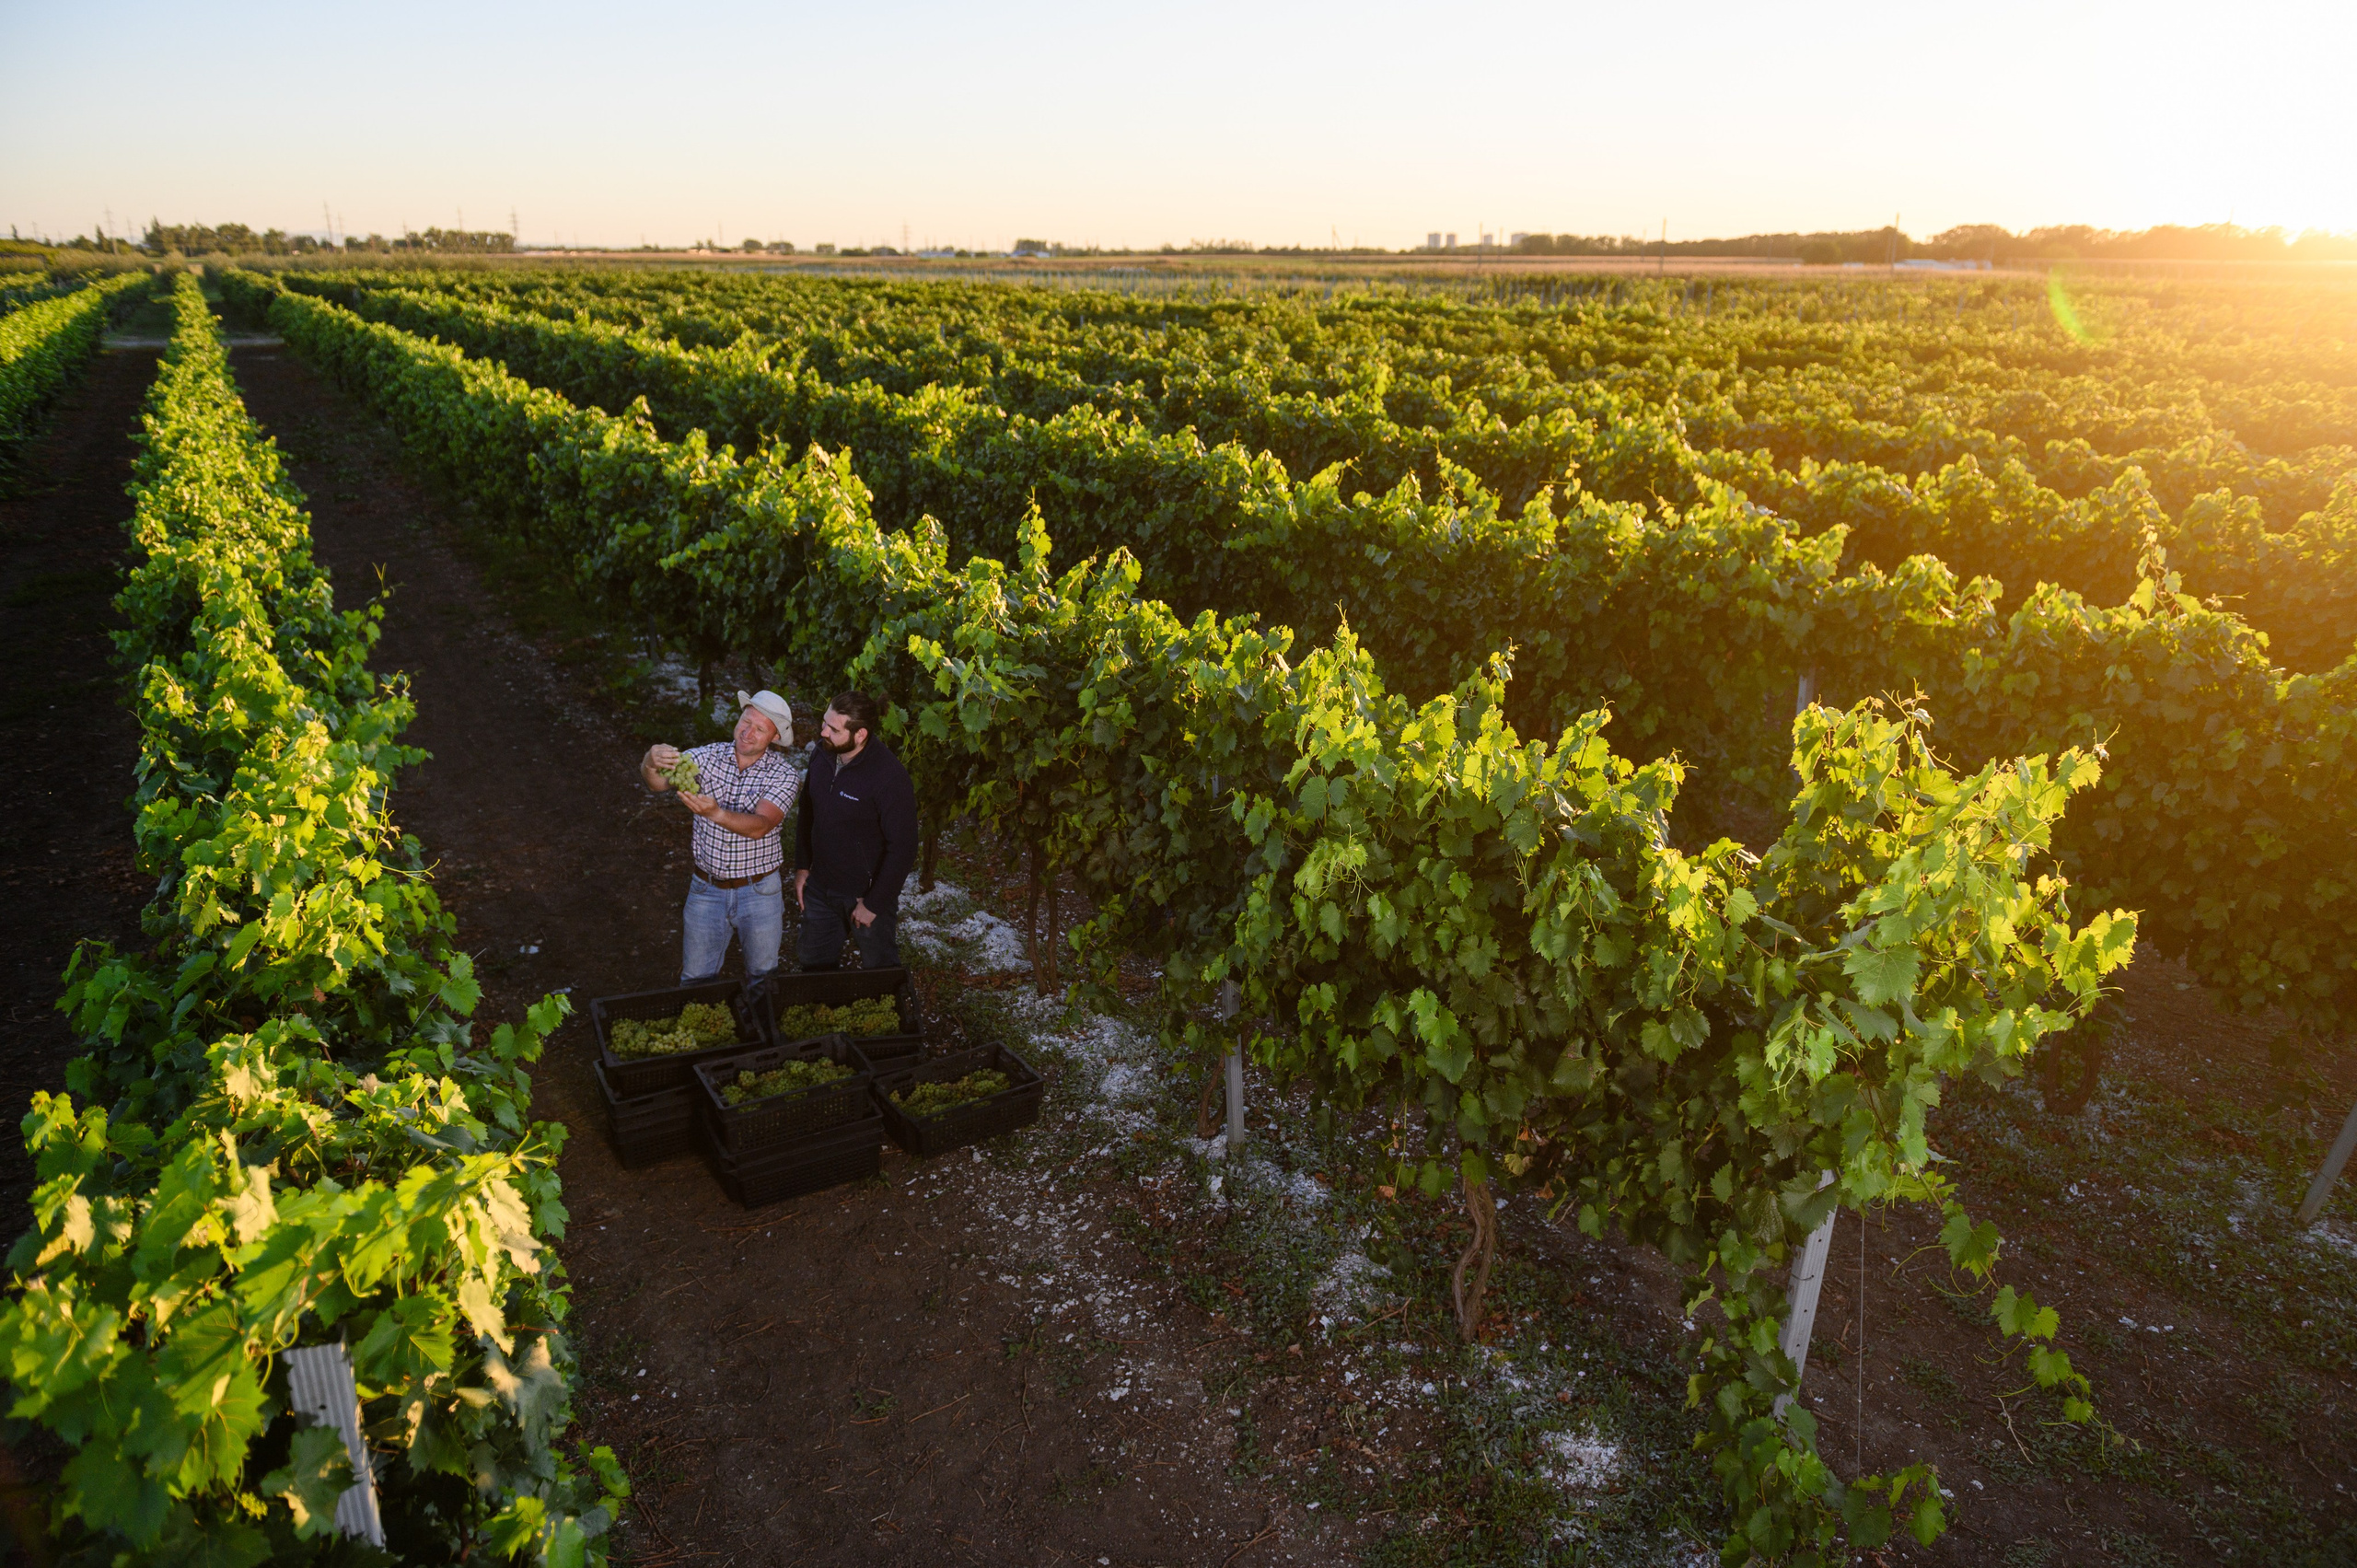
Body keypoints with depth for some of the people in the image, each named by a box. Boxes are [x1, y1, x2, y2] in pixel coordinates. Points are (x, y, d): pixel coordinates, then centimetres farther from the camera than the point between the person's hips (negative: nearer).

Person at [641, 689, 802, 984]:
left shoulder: (785, 774, -12)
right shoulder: (709, 756, -6)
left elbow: (759, 827, -27)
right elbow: (657, 782, -20)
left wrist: (715, 813, -45)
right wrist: (651, 763, -44)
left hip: (759, 893, -2)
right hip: (706, 890, 2)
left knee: (763, 979, 15)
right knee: (695, 981, 15)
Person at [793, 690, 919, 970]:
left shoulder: (890, 779, -28)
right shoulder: (822, 754, -8)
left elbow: (902, 849, -22)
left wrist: (874, 904, -17)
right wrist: (802, 866, 8)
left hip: (866, 894, -6)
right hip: (820, 887, 6)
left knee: (879, 969, 16)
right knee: (815, 965, 23)